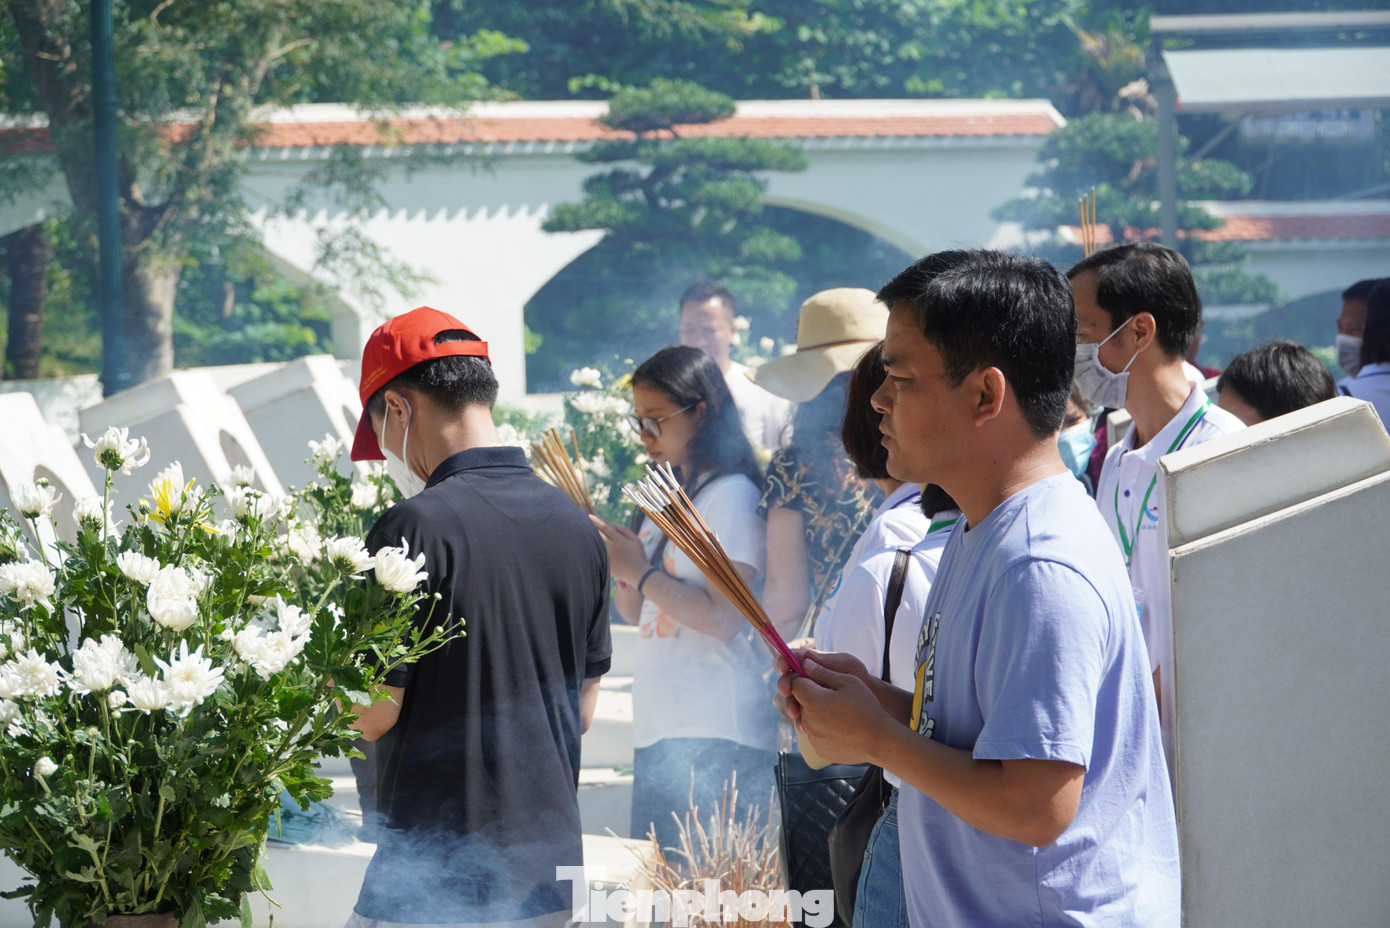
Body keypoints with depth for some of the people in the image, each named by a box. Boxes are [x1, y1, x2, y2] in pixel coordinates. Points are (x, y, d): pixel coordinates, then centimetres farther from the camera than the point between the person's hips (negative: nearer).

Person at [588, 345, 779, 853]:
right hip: (657, 732, 9)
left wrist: (642, 573, -14)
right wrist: (610, 559, 3)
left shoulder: (732, 495, -9)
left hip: (715, 739, -9)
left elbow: (725, 618, -18)